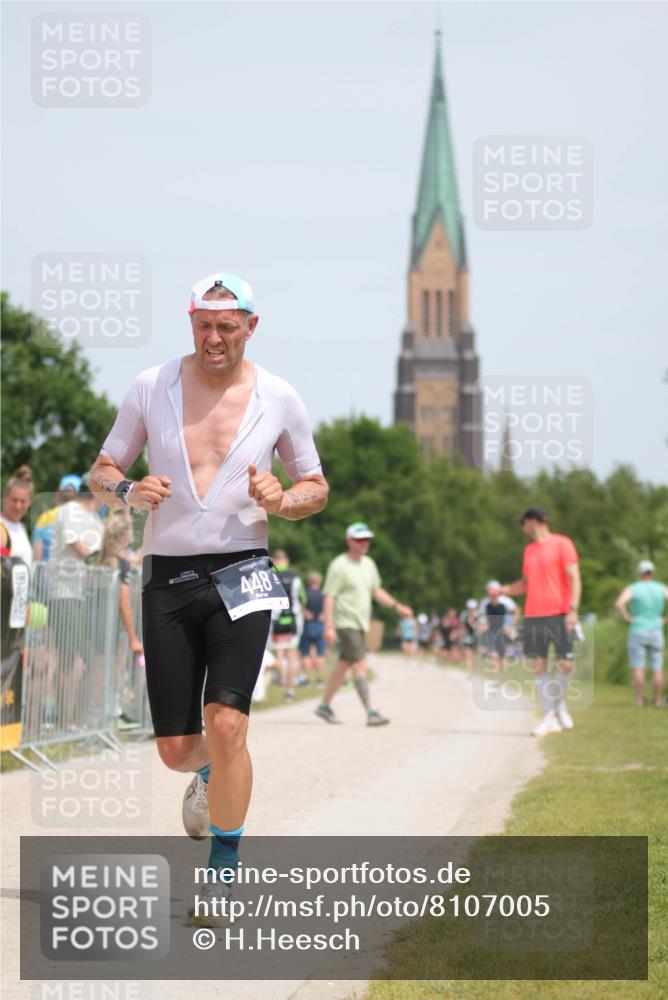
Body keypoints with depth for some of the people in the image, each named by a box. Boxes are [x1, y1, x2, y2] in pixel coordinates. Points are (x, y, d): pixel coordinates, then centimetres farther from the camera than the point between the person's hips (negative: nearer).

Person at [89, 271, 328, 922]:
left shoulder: (279, 399, 3)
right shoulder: (151, 387, 3)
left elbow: (317, 489, 12)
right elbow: (102, 471, 10)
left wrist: (283, 501, -11)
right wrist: (127, 491, -13)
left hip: (239, 575, -1)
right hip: (166, 579, 2)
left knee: (225, 724, -19)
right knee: (175, 750, 2)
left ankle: (223, 868, -3)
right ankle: (210, 773, 41)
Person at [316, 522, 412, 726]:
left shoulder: (368, 563, 12)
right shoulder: (339, 566, -12)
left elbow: (376, 591, 22)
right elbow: (329, 597, -14)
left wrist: (396, 606, 10)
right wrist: (329, 626, -20)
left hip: (361, 623, 8)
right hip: (346, 623, -8)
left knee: (344, 666, 15)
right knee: (360, 665, -15)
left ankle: (324, 706, 26)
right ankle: (371, 713, -20)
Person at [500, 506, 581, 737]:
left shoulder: (561, 544, -1)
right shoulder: (529, 550, 18)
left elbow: (574, 579, -6)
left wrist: (573, 609, -16)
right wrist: (504, 590, 9)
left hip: (559, 614, -6)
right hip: (533, 616, 6)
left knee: (566, 664, -8)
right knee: (538, 665, -1)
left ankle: (560, 704, 17)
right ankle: (550, 718, 2)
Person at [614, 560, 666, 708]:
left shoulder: (632, 589, -5)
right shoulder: (662, 589, 2)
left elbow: (619, 604, -21)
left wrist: (627, 617, -8)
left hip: (637, 631, -2)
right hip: (656, 632, 2)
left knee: (638, 668, 1)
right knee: (657, 669, 7)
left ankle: (639, 699, -1)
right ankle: (658, 700, 6)